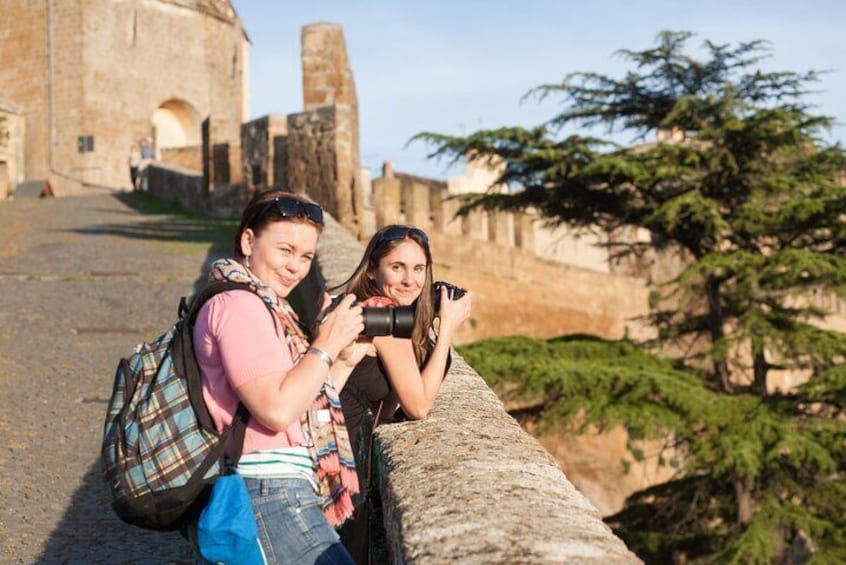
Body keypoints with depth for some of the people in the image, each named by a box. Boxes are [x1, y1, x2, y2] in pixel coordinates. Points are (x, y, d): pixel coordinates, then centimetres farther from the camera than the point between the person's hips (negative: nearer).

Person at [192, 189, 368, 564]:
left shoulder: (260, 306, 21)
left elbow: (309, 405, 18)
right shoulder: (239, 304, -10)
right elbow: (278, 411, -21)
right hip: (271, 494, -10)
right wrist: (327, 345, -11)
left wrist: (345, 361, 7)